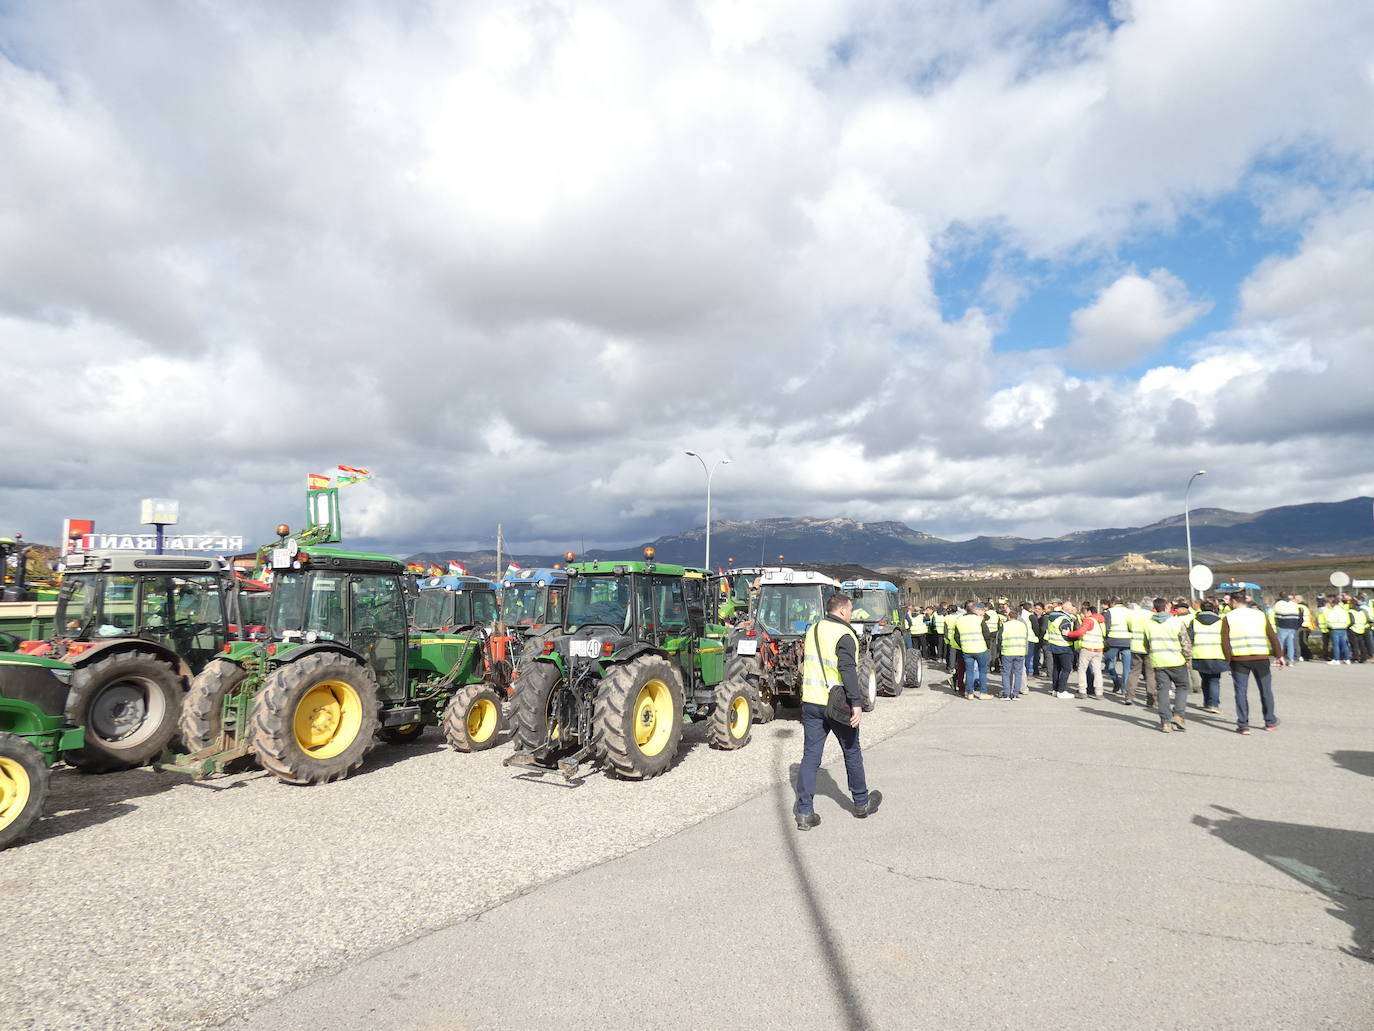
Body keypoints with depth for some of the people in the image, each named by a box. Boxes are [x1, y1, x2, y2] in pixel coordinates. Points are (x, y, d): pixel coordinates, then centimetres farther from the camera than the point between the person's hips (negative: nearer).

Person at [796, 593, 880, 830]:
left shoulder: (813, 630, 10)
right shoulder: (844, 635, -14)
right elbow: (848, 670, -25)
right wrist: (856, 702, -25)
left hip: (811, 703, 6)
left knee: (810, 756, 6)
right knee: (852, 752, 14)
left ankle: (805, 812, 3)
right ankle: (861, 803, 30)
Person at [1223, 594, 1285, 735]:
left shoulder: (1228, 618, 0)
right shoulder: (1259, 614, 8)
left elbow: (1225, 642, -7)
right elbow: (1273, 636, 3)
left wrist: (1229, 660, -2)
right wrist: (1279, 656, 6)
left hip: (1239, 660, -2)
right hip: (1261, 658, 2)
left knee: (1241, 691, 1)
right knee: (1265, 690, 15)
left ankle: (1243, 725, -2)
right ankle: (1270, 722, 26)